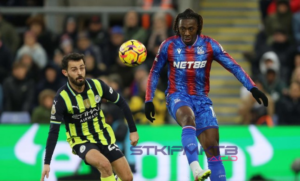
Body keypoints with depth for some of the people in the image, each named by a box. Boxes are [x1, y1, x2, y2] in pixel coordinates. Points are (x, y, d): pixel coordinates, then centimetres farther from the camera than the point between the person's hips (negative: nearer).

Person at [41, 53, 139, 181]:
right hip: (81, 142, -4)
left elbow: (121, 103, 3)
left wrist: (133, 131, 1)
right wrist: (47, 163, -25)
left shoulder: (97, 85, -11)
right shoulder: (62, 98, -21)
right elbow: (54, 132, -20)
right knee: (104, 164, -34)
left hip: (104, 137, 4)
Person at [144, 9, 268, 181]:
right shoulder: (169, 46, -3)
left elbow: (233, 66, -4)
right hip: (178, 97, -3)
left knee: (213, 147, -7)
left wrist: (252, 88, -14)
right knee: (188, 117, -38)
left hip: (201, 99, 3)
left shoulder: (209, 44, -2)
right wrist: (149, 100, 4)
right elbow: (155, 73, 9)